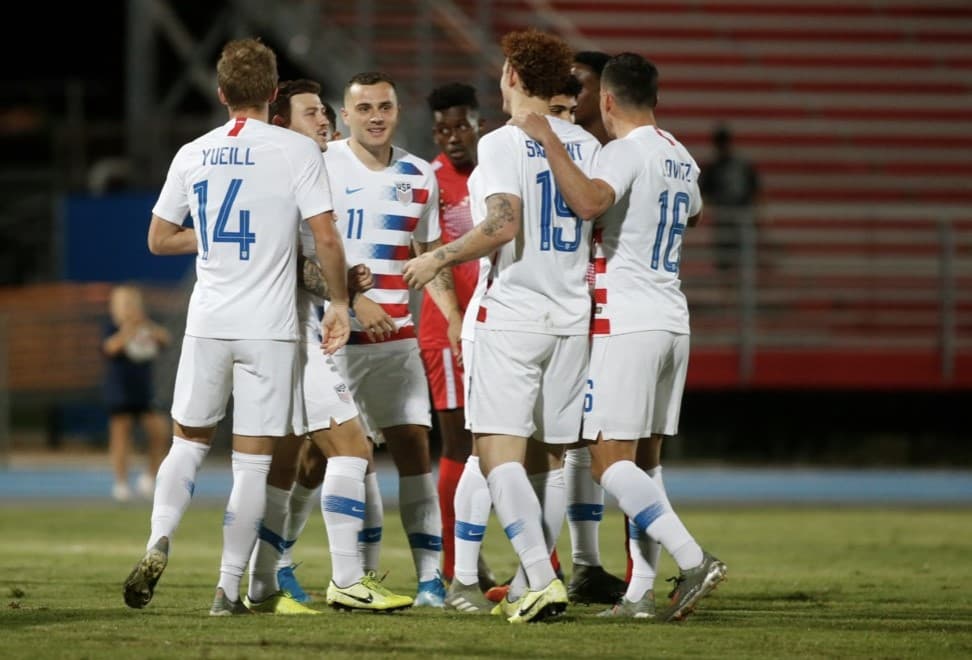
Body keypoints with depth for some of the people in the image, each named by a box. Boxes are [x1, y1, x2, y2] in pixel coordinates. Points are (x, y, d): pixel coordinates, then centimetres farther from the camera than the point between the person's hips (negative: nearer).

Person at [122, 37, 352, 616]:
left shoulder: (192, 155, 5)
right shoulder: (297, 151, -6)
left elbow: (159, 238, 12)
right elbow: (327, 239, -10)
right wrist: (340, 303, 2)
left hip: (207, 325, 3)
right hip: (269, 329, -3)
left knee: (189, 442, 18)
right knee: (253, 460, 2)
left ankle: (159, 545, -3)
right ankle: (229, 590, 2)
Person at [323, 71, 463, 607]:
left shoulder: (419, 177, 10)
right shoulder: (322, 168, -4)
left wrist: (454, 317, 7)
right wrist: (354, 301, -19)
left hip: (396, 336, 4)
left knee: (413, 447, -3)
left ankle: (430, 577, -3)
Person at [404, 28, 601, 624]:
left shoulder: (501, 143, -9)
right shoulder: (586, 145, 9)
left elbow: (504, 224, -20)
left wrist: (440, 257, -8)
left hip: (512, 317, -6)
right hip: (571, 317, 6)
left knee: (500, 450, -8)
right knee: (550, 456, 11)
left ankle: (541, 578, -21)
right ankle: (530, 587, 16)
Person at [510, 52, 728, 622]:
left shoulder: (626, 151, -11)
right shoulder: (681, 158, 15)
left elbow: (590, 202, -31)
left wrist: (549, 140, -23)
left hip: (627, 323, -8)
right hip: (674, 321, 8)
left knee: (611, 458, -8)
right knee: (644, 459, 10)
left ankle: (694, 561, -20)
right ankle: (642, 591, 5)